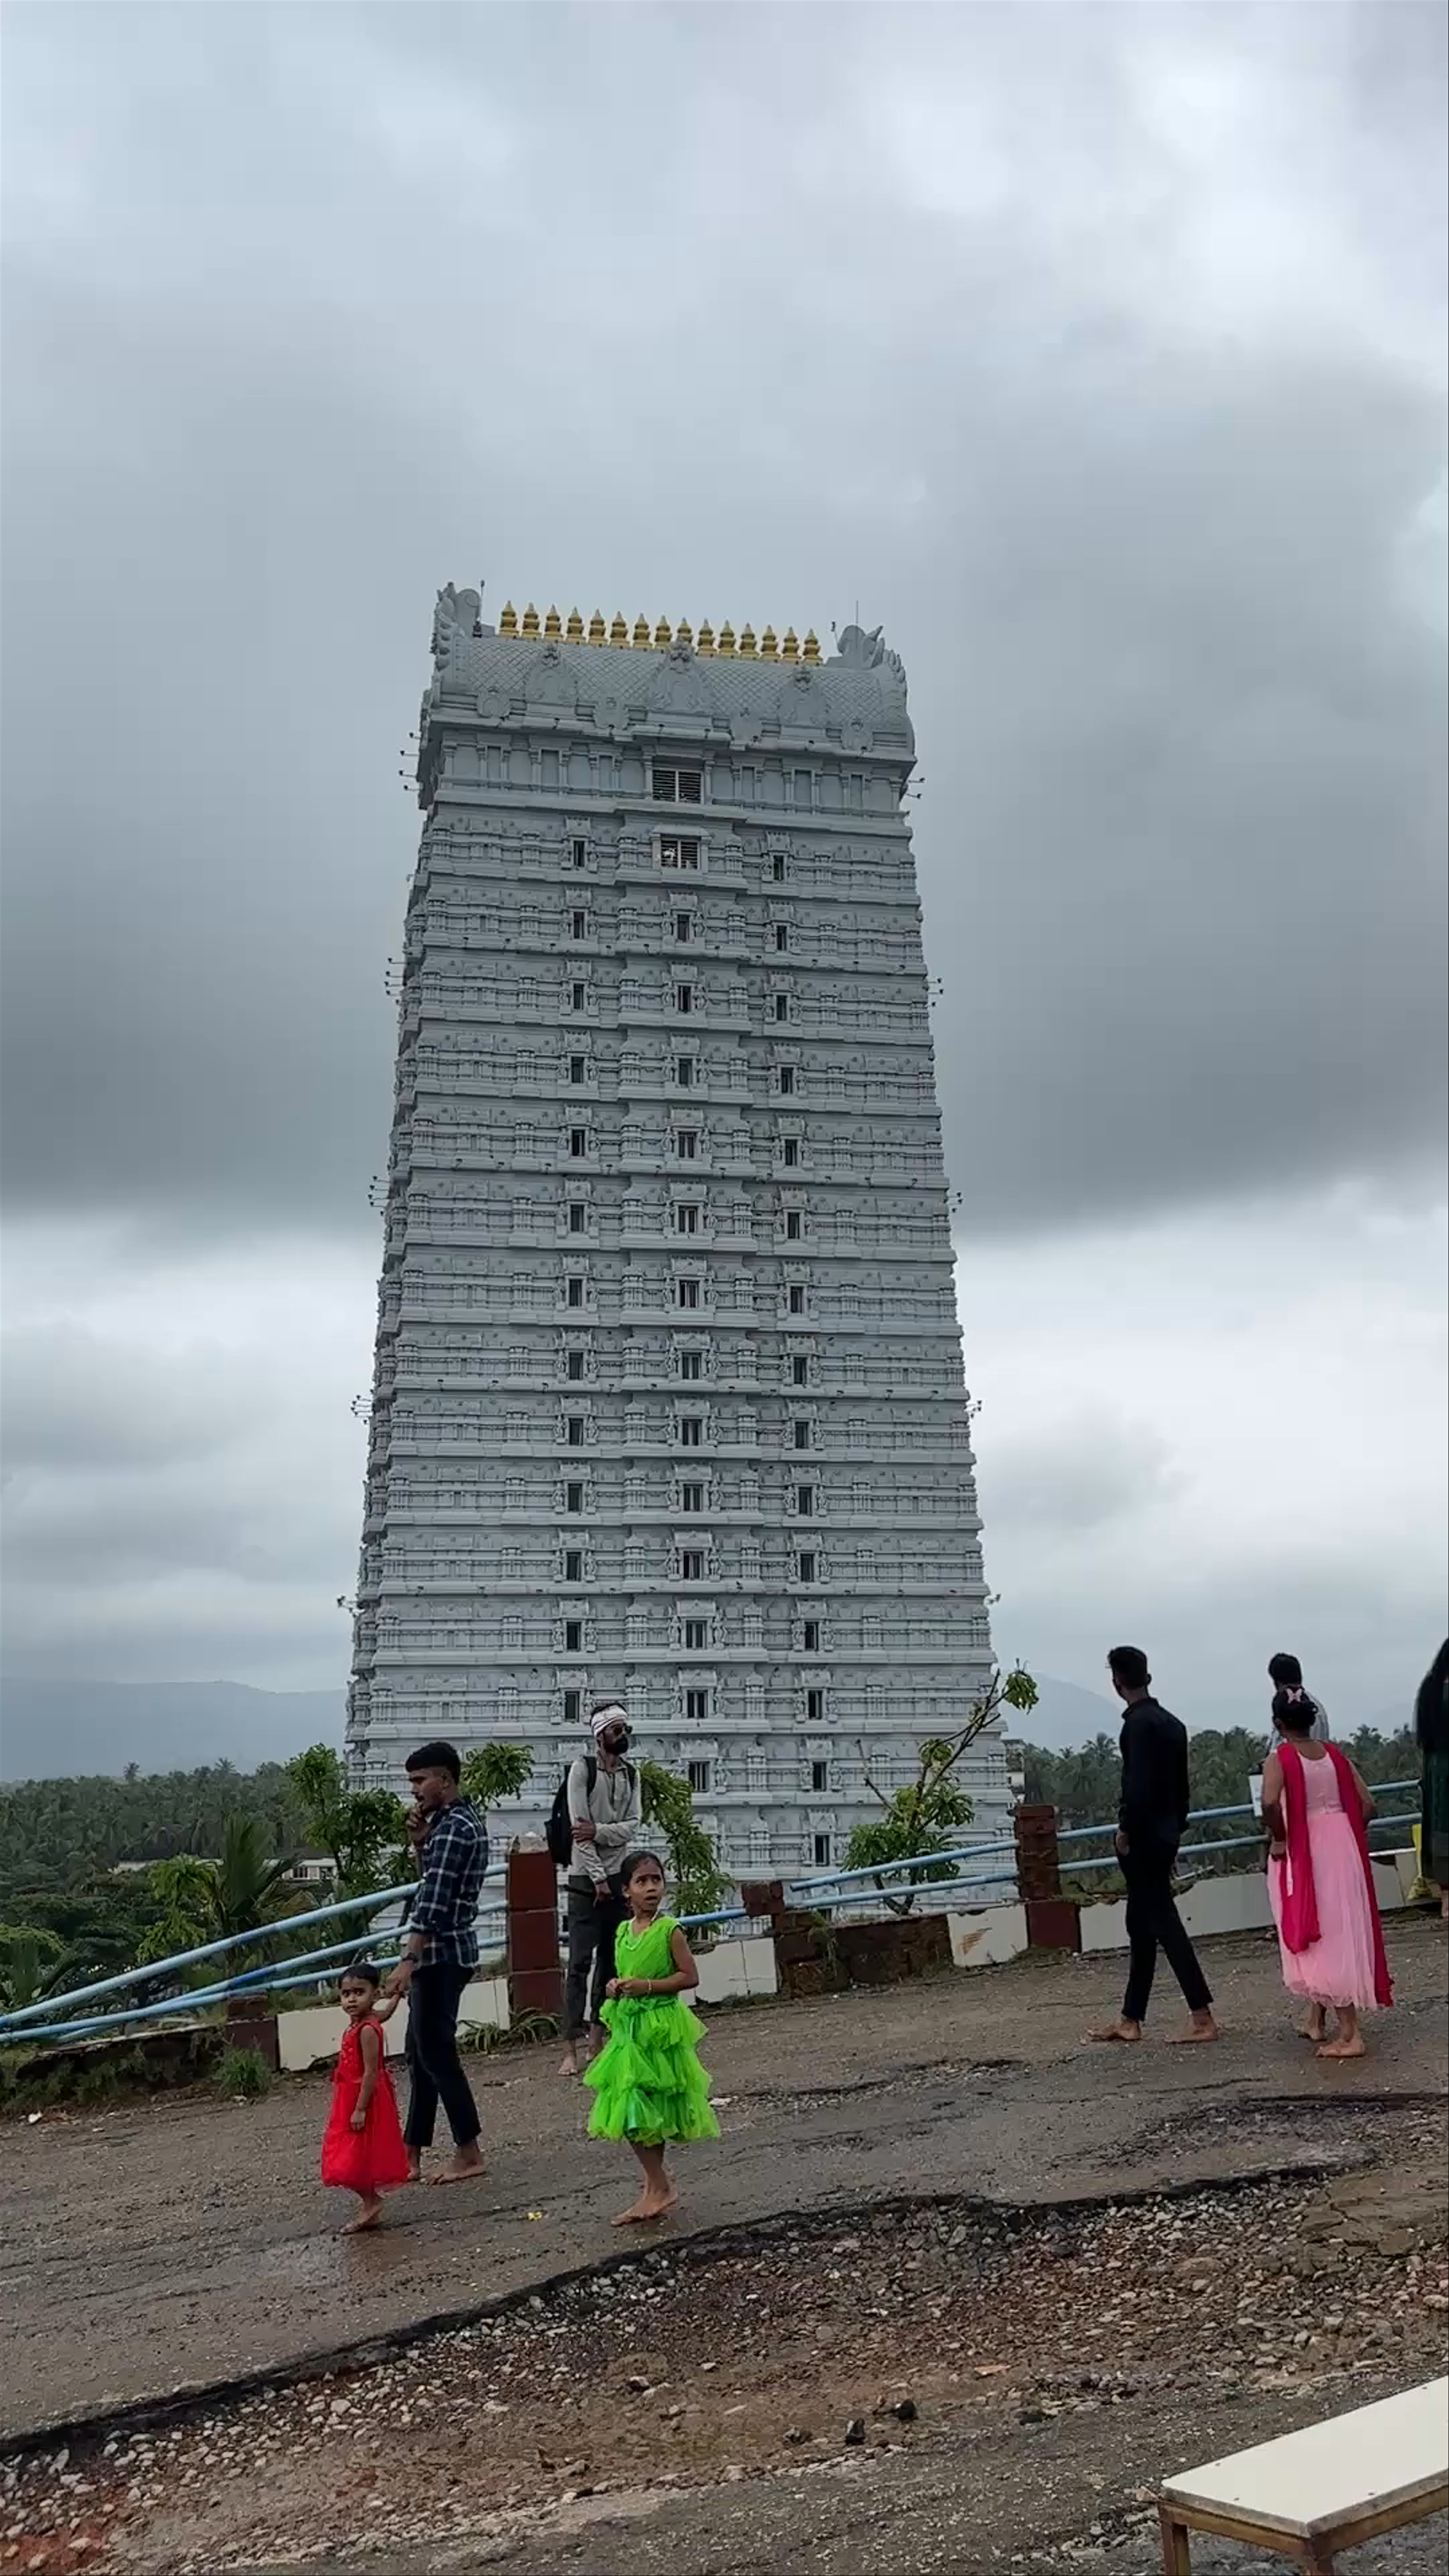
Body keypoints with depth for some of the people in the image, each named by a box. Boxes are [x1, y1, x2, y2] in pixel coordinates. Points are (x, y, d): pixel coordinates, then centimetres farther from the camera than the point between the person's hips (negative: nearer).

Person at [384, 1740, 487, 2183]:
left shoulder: (452, 1828, -18)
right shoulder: (462, 1821, 13)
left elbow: (433, 1902, -24)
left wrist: (408, 1961, -26)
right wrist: (420, 1840, 6)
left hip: (439, 1953, -10)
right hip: (446, 1951, 10)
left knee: (435, 2051, -2)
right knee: (422, 2051, 13)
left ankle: (469, 2152, 7)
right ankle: (411, 2156, 18)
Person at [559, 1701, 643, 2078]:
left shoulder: (631, 1774, 8)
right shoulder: (582, 1769, -8)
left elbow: (633, 1825, 0)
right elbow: (579, 1827, -13)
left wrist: (599, 1830, -18)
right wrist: (598, 1878, -14)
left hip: (619, 1876, 6)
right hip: (586, 1878, -5)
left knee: (610, 1960, 8)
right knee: (580, 1962, -9)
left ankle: (596, 2039, 17)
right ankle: (573, 2049, -9)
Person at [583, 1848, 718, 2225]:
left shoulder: (669, 1930, -11)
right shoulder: (623, 1931, 7)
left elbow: (690, 1977, -13)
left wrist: (646, 1986, -20)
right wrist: (616, 1988, -1)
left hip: (661, 2027, -6)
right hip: (627, 2028, 6)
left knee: (646, 2112, -4)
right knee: (628, 2114, 7)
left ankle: (658, 2187, 10)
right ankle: (658, 2185, 21)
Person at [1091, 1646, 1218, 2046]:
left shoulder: (1138, 1723, -15)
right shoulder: (1172, 1723, 12)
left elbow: (1138, 1783, -22)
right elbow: (1182, 1786, 15)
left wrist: (1125, 1829, -14)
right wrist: (1176, 1828, 19)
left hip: (1144, 1837, -9)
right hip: (1166, 1834, 9)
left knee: (1163, 1923, -5)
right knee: (1141, 1924, 13)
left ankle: (1202, 2017, -4)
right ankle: (1130, 2020, 18)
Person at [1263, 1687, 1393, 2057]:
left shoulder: (1280, 1759, -10)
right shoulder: (1335, 1755, 5)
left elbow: (1270, 1802, -28)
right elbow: (1367, 1805, 3)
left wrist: (1278, 1838, -13)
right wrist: (1343, 1834, 14)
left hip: (1303, 1856, -5)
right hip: (1342, 1851, 5)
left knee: (1320, 1941, 1)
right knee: (1341, 1932, 17)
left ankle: (1350, 2034, -2)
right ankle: (1317, 2021, 27)